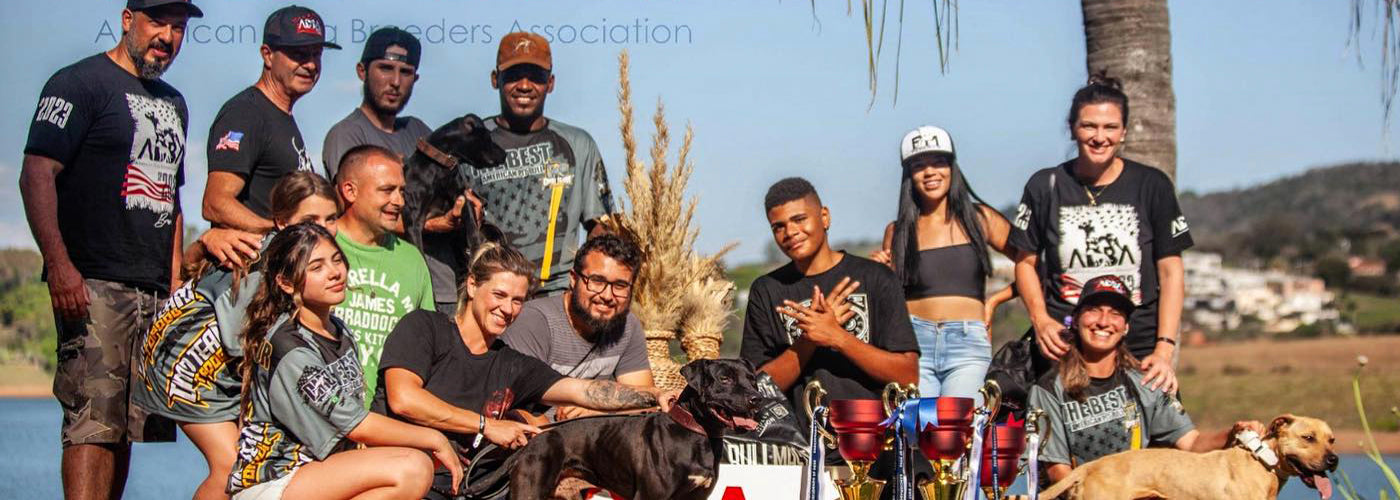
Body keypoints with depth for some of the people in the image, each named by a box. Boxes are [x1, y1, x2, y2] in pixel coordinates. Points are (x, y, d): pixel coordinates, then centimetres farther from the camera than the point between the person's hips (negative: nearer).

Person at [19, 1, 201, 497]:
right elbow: (36, 175, -11)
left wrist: (176, 279, 18)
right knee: (95, 422, -14)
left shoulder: (173, 104, 21)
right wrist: (59, 265, -21)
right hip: (93, 287, -8)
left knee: (132, 425, 8)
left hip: (157, 292, 8)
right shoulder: (81, 83, -2)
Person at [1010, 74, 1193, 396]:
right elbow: (1026, 262, 13)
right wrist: (1041, 320, -4)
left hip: (1139, 347, 0)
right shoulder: (1046, 186, 6)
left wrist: (1165, 348, -5)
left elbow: (1171, 271, 5)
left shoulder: (1152, 186, 5)